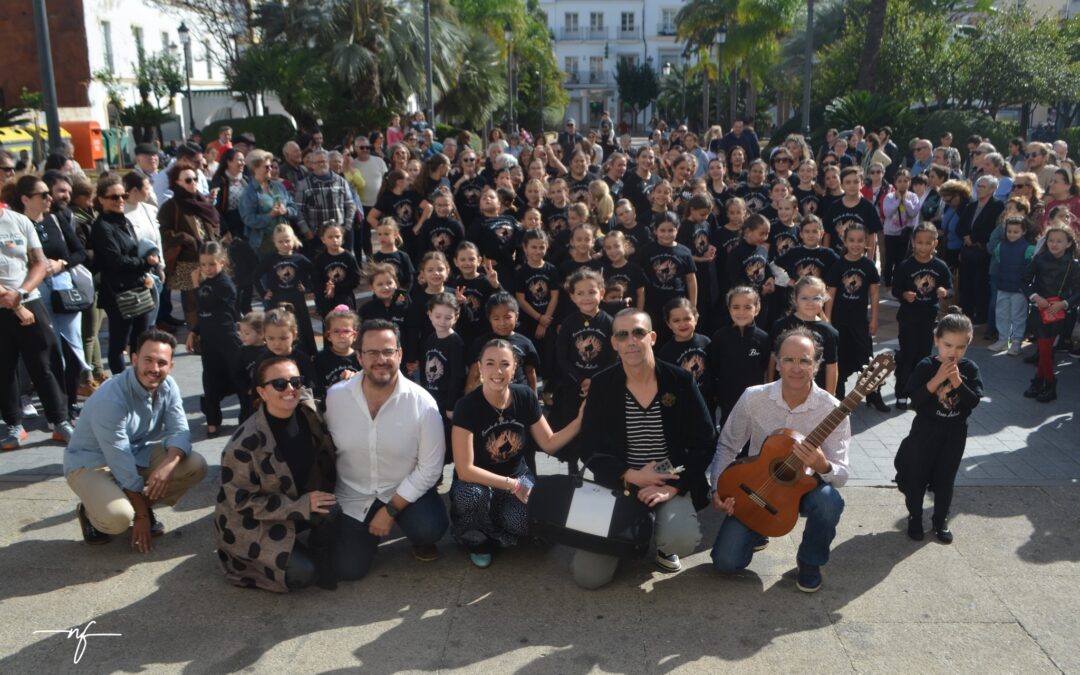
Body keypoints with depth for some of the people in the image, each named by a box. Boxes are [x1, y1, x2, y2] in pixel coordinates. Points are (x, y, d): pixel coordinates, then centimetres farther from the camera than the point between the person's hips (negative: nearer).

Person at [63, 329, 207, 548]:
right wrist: (140, 516, -19)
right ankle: (90, 513, 4)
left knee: (195, 465, -16)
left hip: (138, 452, 6)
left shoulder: (168, 386, -11)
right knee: (117, 516, -33)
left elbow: (179, 431, -13)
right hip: (91, 462, -6)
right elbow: (122, 464, -27)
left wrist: (168, 464, -38)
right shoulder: (110, 400, -31)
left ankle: (144, 504, 8)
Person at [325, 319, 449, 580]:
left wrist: (390, 510, -16)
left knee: (430, 528, -28)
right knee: (348, 569, -3)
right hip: (353, 495, 2)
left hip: (405, 490, -2)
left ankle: (420, 541, 10)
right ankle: (370, 530, 30)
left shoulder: (423, 403, -19)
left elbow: (429, 467, -15)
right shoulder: (335, 397, -14)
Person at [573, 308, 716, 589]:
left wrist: (673, 486, -17)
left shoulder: (680, 380, -4)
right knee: (588, 575, -13)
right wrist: (632, 476, -19)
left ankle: (663, 545, 8)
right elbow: (590, 450, -4)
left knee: (681, 540, -33)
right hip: (619, 486, 1)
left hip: (672, 484, 0)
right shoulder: (601, 385, -3)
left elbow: (704, 442, -5)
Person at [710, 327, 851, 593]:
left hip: (806, 487, -1)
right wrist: (718, 489, -11)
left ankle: (810, 563, -4)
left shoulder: (832, 410, -17)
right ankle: (758, 531, 25)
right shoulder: (753, 398, -13)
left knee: (829, 500, -37)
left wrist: (823, 467, -43)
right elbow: (727, 446, 0)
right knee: (726, 561, -13)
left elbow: (841, 475, -20)